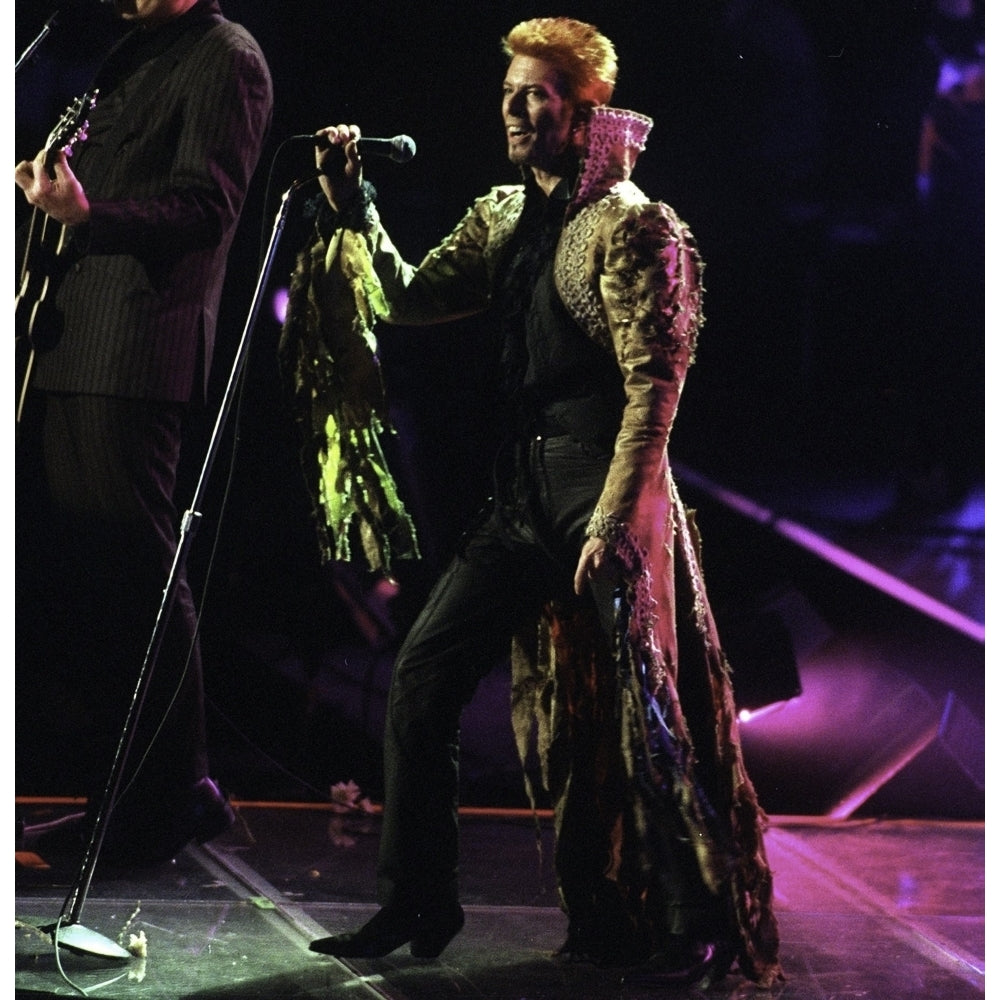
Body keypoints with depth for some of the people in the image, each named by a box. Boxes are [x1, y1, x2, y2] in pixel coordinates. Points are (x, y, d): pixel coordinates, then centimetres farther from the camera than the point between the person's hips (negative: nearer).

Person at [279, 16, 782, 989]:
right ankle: (416, 906, 13)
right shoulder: (500, 217, 14)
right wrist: (353, 209, 2)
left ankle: (704, 926, 9)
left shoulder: (633, 226, -10)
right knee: (422, 674, 3)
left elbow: (653, 387, -15)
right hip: (520, 492, 8)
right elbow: (407, 299, 14)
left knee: (637, 708, -4)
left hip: (603, 494, -8)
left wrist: (612, 519, -20)